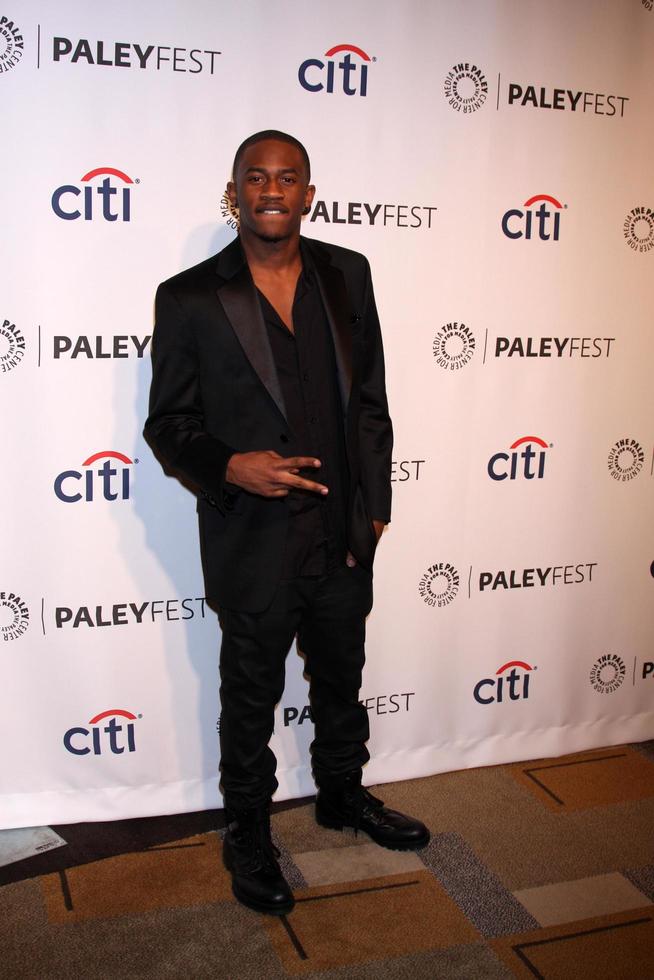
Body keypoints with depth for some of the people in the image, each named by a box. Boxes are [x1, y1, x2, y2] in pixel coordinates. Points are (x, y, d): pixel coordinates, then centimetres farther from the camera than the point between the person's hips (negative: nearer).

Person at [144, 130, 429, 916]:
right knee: (250, 697, 15)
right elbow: (167, 424, -4)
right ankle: (247, 832, 37)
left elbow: (369, 400, 6)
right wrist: (229, 466, -23)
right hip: (253, 546, -3)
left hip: (344, 535, 4)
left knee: (341, 679, 23)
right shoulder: (189, 298, -8)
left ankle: (343, 795, 47)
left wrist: (375, 505, 4)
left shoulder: (347, 275, 2)